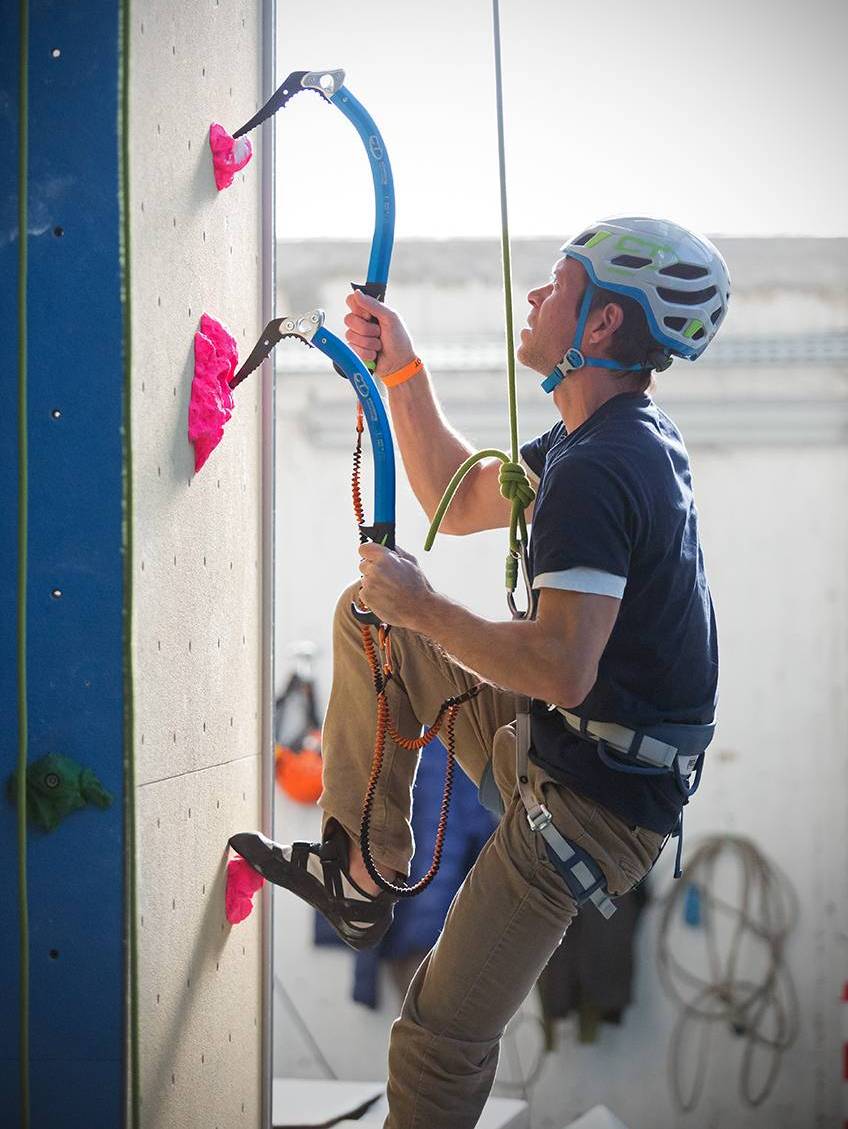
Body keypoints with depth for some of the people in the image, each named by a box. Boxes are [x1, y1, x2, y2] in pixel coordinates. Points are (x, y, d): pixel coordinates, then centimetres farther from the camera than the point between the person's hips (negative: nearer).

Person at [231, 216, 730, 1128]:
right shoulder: (628, 436, 7)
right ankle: (361, 873, 16)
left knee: (443, 1037, -4)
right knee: (368, 613, 14)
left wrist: (420, 607, -22)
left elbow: (562, 670, -35)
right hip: (552, 743, 10)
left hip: (590, 800, -10)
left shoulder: (597, 470, -26)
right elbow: (460, 502, 20)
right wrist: (399, 369, 11)